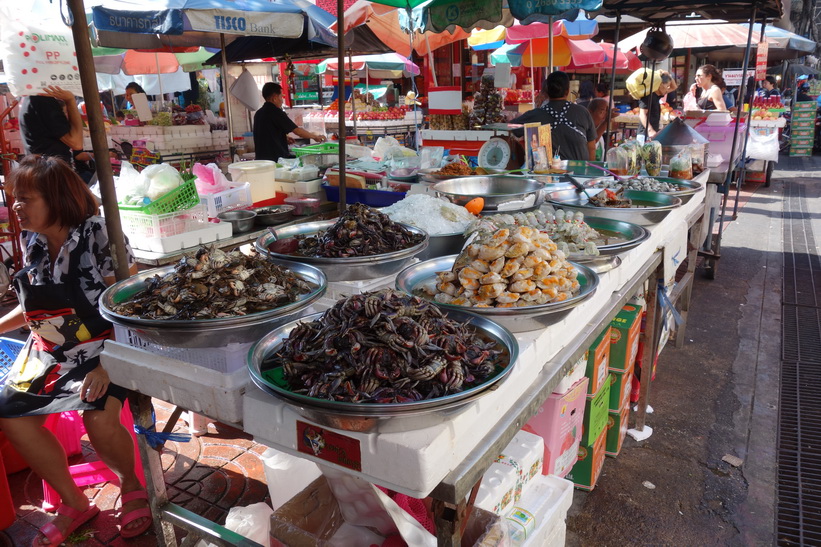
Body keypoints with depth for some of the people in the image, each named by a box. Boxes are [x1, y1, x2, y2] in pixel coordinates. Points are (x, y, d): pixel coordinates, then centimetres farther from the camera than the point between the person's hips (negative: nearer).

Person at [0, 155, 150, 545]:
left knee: (99, 418, -27)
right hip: (50, 351, 7)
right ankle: (74, 504, 12)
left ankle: (130, 484, 8)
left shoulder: (98, 235, -18)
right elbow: (35, 307, 17)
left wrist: (107, 366, -25)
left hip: (103, 347, -7)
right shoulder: (32, 243, 3)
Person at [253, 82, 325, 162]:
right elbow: (297, 130, -9)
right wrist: (315, 136, 4)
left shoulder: (258, 113, 13)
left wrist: (284, 137, 20)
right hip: (277, 157, -9)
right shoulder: (275, 112, -11)